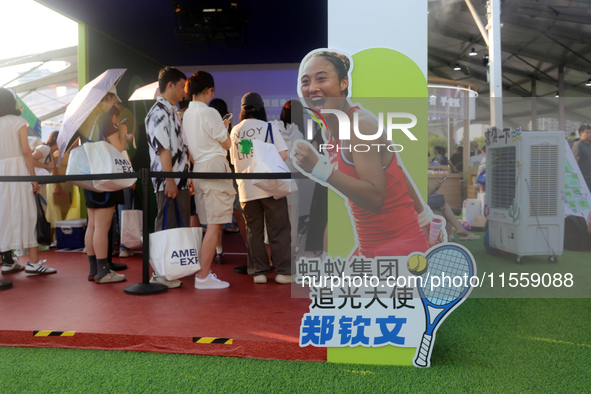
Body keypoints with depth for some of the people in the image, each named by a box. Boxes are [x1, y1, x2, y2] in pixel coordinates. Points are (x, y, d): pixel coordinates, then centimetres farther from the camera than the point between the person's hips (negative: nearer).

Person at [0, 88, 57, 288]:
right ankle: (33, 261, -4)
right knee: (25, 214, -3)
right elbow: (26, 151, -11)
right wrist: (34, 177, -9)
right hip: (17, 170, -5)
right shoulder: (18, 122, -3)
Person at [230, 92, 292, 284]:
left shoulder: (234, 131, 9)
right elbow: (283, 155, -10)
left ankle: (258, 271, 14)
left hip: (246, 190, 3)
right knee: (278, 230, 4)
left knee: (253, 231, 12)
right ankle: (283, 271, 7)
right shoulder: (268, 127, -3)